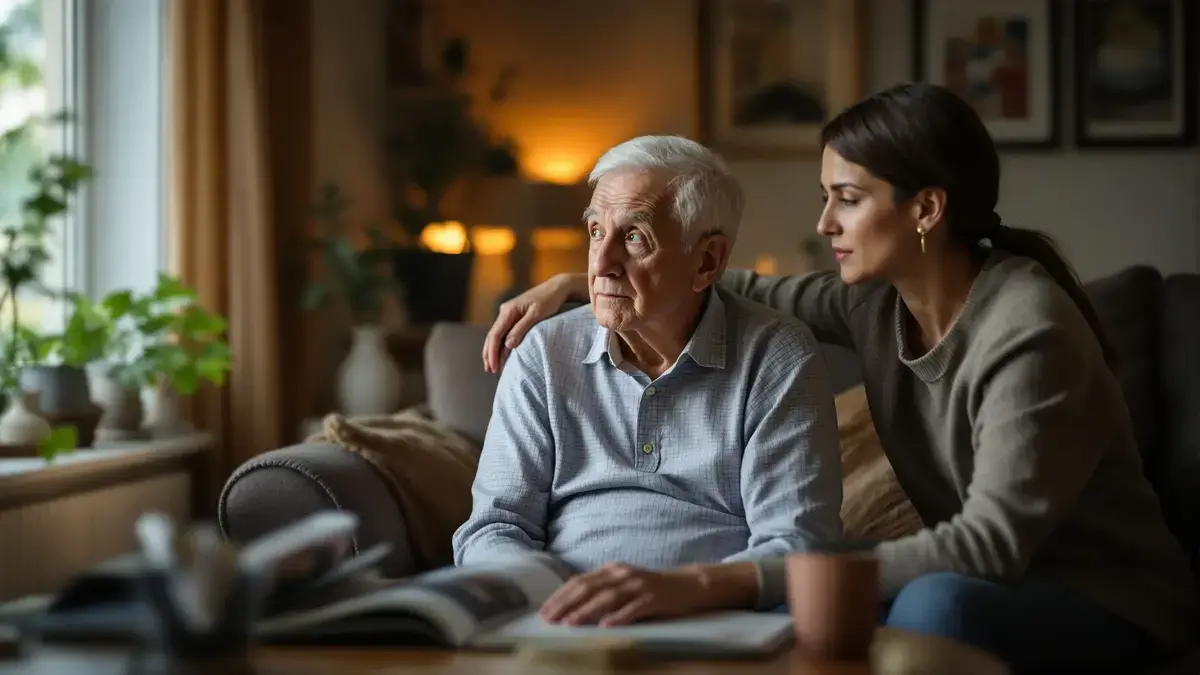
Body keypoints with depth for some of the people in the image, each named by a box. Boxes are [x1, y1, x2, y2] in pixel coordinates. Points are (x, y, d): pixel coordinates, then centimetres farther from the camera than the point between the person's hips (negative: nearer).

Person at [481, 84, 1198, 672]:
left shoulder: (1029, 330, -25)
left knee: (936, 605, -36)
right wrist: (577, 283, 6)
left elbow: (991, 541, -36)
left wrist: (731, 578, -43)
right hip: (991, 582, 6)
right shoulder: (881, 301, -2)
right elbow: (759, 294, 17)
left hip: (1109, 600, -6)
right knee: (780, 611, -17)